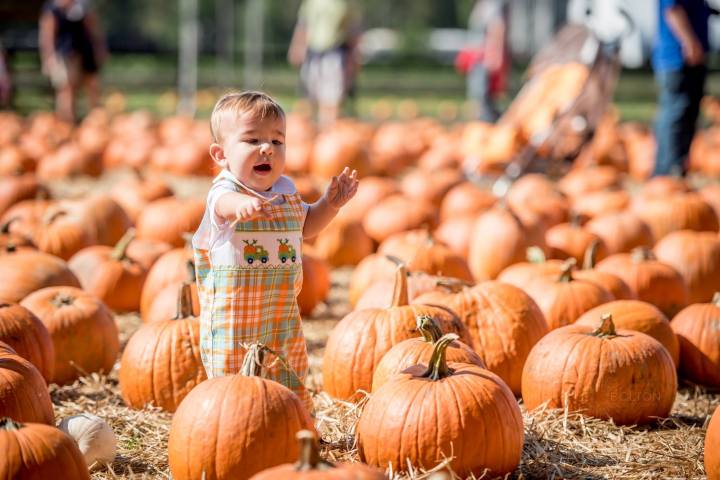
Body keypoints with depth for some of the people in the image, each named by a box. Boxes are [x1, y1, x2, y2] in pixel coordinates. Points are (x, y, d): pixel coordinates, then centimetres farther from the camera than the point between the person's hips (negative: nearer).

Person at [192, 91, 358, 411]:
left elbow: (304, 225, 24)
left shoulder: (285, 190, 5)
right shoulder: (225, 189, -18)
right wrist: (243, 204, -68)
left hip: (282, 313, 6)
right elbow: (224, 203, -44)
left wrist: (330, 204, 7)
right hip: (234, 313, -6)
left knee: (291, 380, 18)